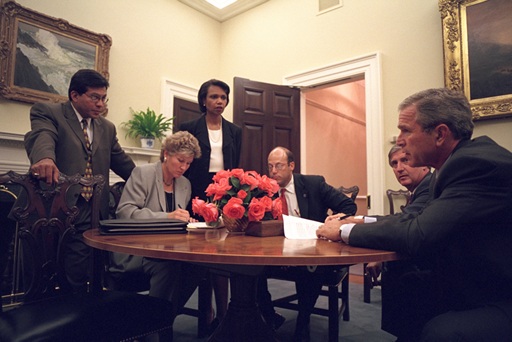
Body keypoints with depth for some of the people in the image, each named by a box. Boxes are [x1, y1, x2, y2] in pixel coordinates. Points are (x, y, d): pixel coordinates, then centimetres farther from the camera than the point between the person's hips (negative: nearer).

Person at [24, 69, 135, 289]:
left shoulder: (107, 128, 17)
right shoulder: (47, 112, 1)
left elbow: (122, 163, 21)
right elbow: (42, 137, -20)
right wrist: (44, 158, -42)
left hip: (93, 215, 4)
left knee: (76, 280, 4)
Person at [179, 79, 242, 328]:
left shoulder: (234, 131, 11)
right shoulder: (189, 128, 3)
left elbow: (236, 167, 11)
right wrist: (187, 198, -4)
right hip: (198, 196, -2)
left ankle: (221, 313, 13)